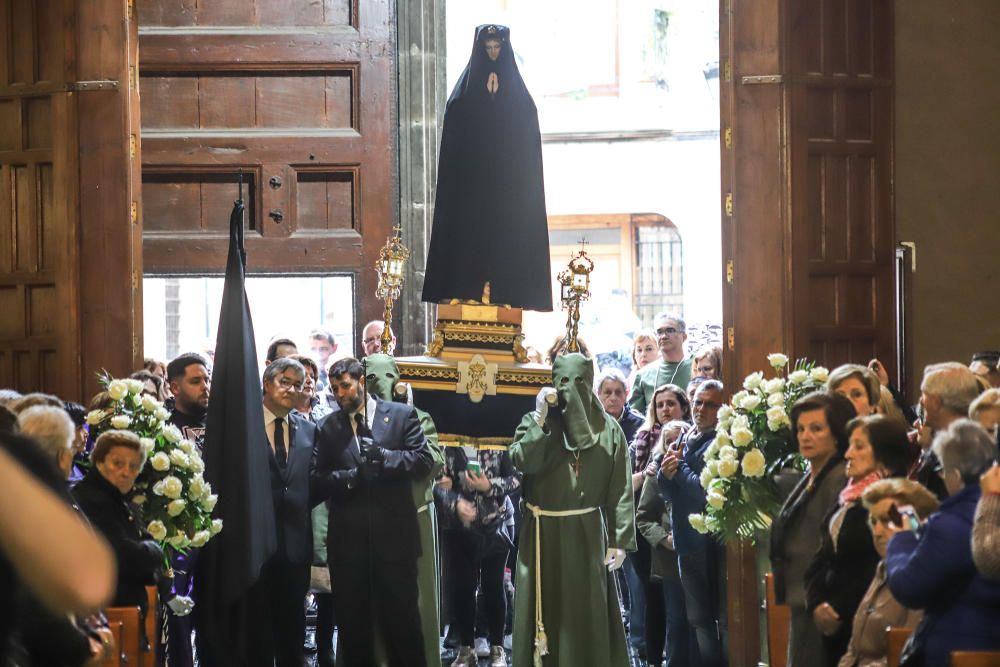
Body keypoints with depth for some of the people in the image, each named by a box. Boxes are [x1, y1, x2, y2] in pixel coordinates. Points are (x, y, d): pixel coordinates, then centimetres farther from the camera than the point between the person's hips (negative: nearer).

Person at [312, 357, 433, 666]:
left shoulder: (402, 415, 4)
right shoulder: (327, 427, 8)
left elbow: (424, 460, -5)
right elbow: (318, 479, 0)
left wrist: (383, 457, -17)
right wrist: (352, 477, -17)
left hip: (394, 535, -2)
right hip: (348, 540, 2)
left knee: (402, 621, 5)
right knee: (353, 625, 9)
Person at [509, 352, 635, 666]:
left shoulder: (608, 428, 2)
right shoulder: (536, 422, 3)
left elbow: (620, 489, -2)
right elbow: (521, 461, -14)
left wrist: (620, 540, -8)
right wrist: (540, 420, -16)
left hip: (587, 534, 0)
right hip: (544, 533, 0)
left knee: (588, 615, 2)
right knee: (546, 610, 3)